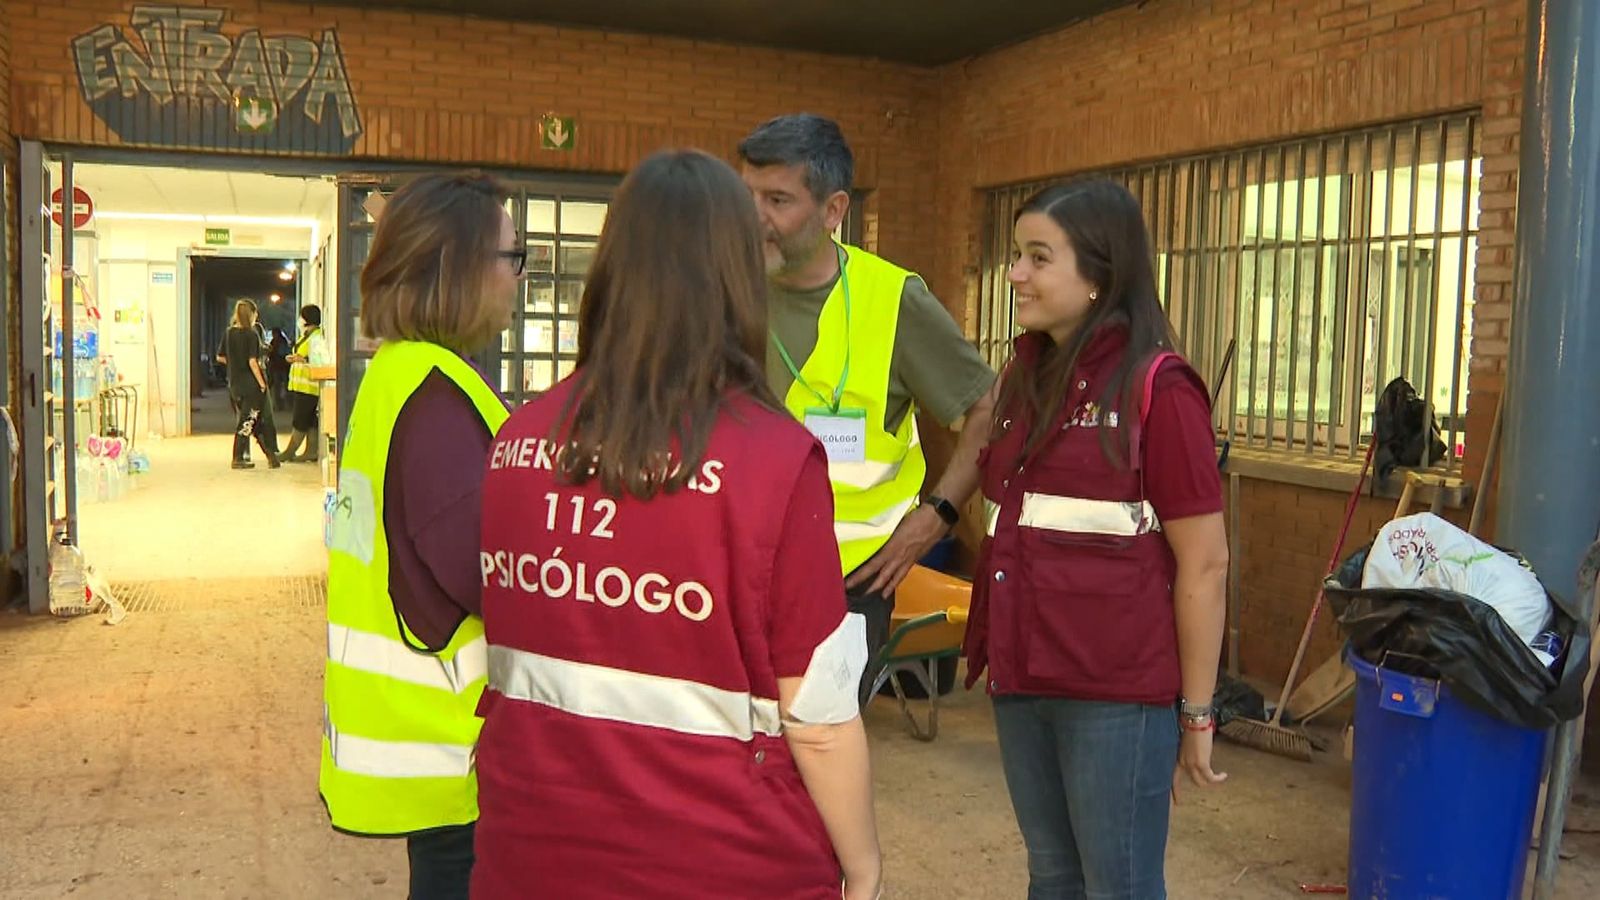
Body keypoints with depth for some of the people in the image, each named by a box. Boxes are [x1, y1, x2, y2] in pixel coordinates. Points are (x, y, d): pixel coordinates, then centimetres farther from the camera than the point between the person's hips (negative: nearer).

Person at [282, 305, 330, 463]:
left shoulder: (317, 338, -14)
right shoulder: (306, 336, 18)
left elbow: (324, 362, -21)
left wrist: (302, 360, -25)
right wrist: (295, 358, 9)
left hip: (308, 385, -10)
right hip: (302, 385, 10)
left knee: (301, 420, -5)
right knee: (310, 420, 9)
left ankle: (289, 452, -2)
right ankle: (311, 451, 11)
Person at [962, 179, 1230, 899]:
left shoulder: (1156, 388, -13)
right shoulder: (1024, 379, 9)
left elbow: (1204, 564, -12)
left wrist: (1195, 713, -10)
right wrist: (992, 648, 14)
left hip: (1117, 691, -7)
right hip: (1020, 680, 7)